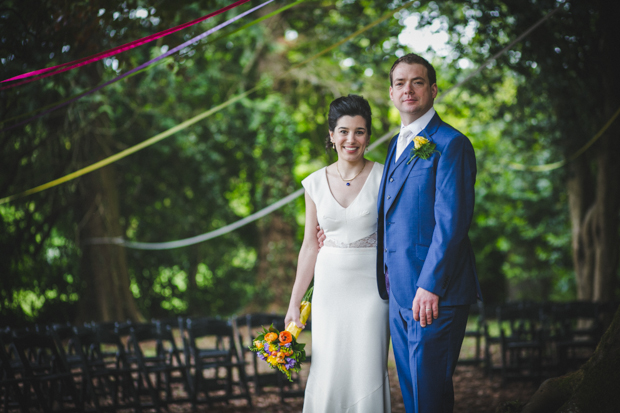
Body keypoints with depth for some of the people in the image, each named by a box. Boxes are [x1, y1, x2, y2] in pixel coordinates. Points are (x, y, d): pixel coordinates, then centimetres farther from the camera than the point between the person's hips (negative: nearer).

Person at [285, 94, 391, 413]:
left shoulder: (383, 178, -3)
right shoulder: (316, 183, 4)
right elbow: (310, 245, 8)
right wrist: (294, 303, 8)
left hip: (370, 286, -2)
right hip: (330, 287, 2)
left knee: (368, 371, -3)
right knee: (328, 372, 1)